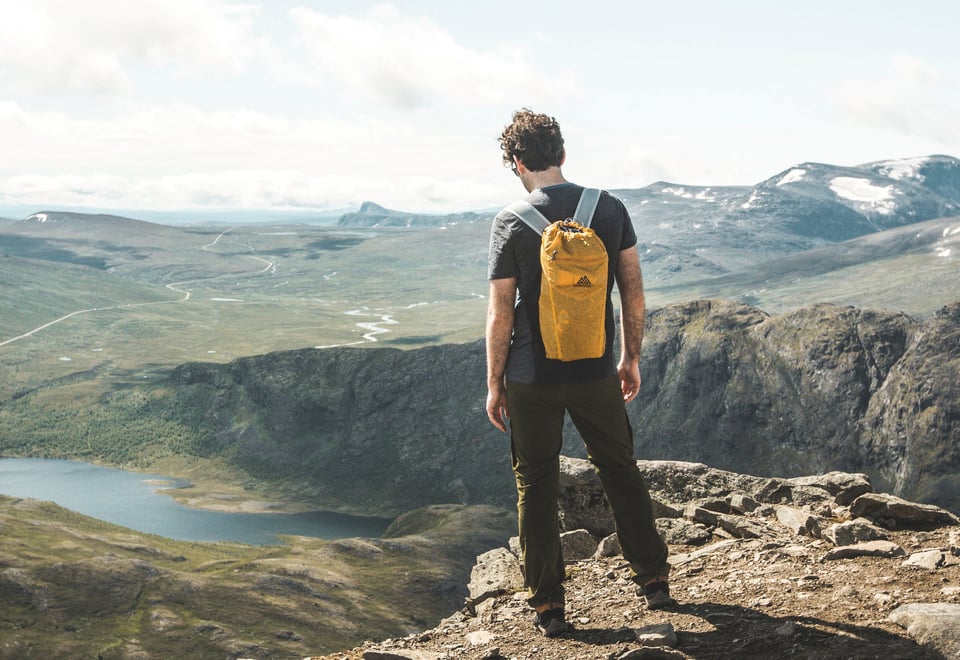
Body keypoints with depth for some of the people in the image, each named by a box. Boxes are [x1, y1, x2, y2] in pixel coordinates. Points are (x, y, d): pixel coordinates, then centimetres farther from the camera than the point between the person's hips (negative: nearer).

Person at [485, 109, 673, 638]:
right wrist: (631, 359, 13)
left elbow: (501, 315, -9)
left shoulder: (510, 223, -10)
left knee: (537, 487, 9)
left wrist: (494, 384, 1)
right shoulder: (610, 208, -2)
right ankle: (654, 580, 25)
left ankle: (548, 606, 13)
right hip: (596, 374, 3)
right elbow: (633, 292, 2)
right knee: (621, 473, 18)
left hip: (533, 380, -2)